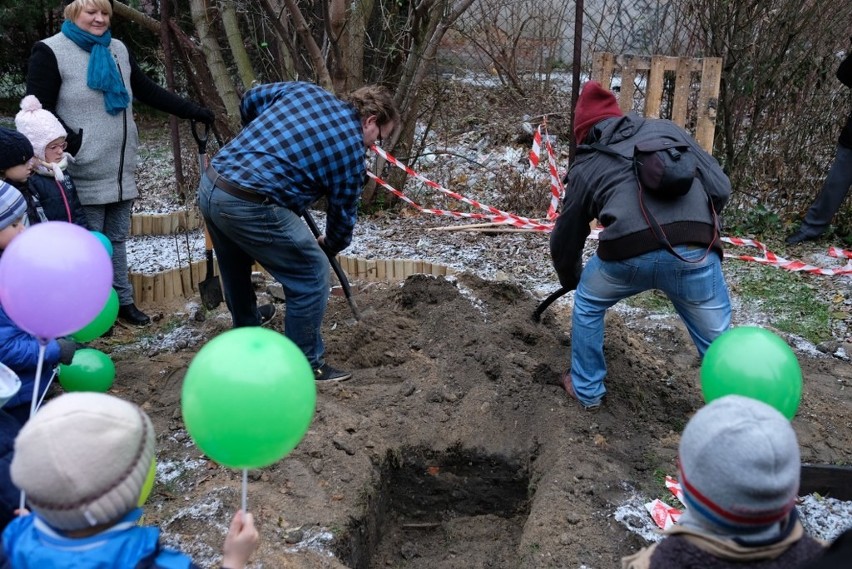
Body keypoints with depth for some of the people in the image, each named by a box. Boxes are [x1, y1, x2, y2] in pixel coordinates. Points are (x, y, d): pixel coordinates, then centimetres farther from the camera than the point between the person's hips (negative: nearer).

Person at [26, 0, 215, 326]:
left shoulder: (118, 50, 12)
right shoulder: (50, 52, -7)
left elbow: (149, 92, 15)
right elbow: (38, 110, -11)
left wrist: (193, 111, 10)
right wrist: (75, 144, -22)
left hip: (121, 173, 6)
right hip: (83, 176, -6)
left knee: (117, 240, 13)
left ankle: (123, 302, 22)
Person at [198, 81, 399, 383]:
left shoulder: (305, 90, 15)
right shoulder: (351, 146, -1)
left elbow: (250, 100, 27)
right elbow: (343, 212, 9)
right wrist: (329, 246, 31)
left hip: (210, 187, 9)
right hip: (250, 207, -9)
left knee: (236, 276, 28)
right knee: (311, 277, 6)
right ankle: (306, 367, 18)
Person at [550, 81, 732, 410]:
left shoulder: (585, 166, 22)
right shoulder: (665, 129, 23)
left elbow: (565, 238, 30)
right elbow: (720, 187, 17)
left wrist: (570, 280, 49)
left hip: (627, 255, 0)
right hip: (692, 254, 1)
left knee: (587, 305, 30)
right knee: (718, 342, 17)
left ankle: (587, 390, 40)